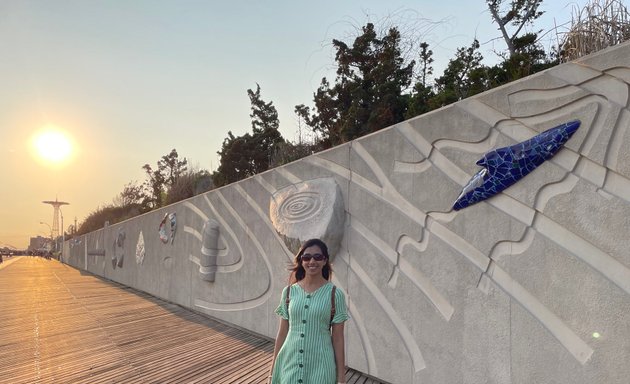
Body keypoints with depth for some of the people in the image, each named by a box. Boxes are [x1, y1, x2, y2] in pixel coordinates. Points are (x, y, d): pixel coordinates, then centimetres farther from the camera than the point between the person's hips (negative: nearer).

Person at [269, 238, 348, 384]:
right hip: (289, 363, 2)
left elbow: (338, 338, -5)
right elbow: (282, 332, 5)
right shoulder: (288, 292, -1)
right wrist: (273, 369, 8)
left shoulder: (335, 294, -8)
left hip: (320, 366, -2)